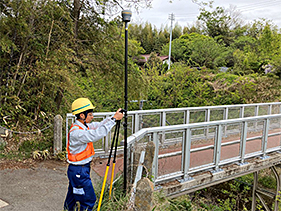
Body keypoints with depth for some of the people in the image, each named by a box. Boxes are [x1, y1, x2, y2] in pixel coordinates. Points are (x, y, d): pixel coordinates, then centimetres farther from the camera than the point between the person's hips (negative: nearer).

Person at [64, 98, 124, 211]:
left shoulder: (84, 126, 3)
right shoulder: (76, 132, -27)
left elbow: (99, 125, 6)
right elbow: (96, 134, -38)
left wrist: (113, 117, -8)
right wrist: (113, 119, -33)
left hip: (83, 168, 9)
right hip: (78, 171, -9)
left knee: (73, 196, 23)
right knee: (89, 199, 0)